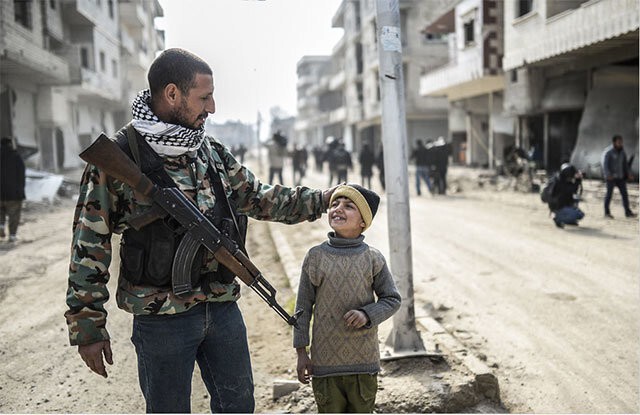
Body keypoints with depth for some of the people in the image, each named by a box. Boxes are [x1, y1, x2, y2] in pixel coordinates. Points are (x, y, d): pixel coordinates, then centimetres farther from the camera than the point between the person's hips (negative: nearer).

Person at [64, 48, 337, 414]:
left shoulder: (214, 153, 6)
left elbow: (259, 198, 17)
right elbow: (90, 246, -9)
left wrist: (321, 200, 8)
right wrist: (88, 329, -8)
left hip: (223, 307, 5)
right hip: (161, 318, -5)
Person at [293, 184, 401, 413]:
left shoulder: (372, 258, -4)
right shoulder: (315, 257, -4)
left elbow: (392, 299, 4)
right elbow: (303, 306, 1)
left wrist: (367, 314, -16)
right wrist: (301, 352, 1)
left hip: (363, 360, 1)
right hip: (325, 360, 0)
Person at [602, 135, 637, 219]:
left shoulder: (622, 152, 8)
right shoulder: (608, 152, -11)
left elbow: (625, 164, 15)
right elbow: (605, 164, -17)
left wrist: (629, 174, 2)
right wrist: (608, 175, -31)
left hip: (620, 177, 6)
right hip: (611, 177, -6)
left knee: (624, 194, 1)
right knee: (609, 194, -1)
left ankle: (628, 212, 5)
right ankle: (607, 212, 8)